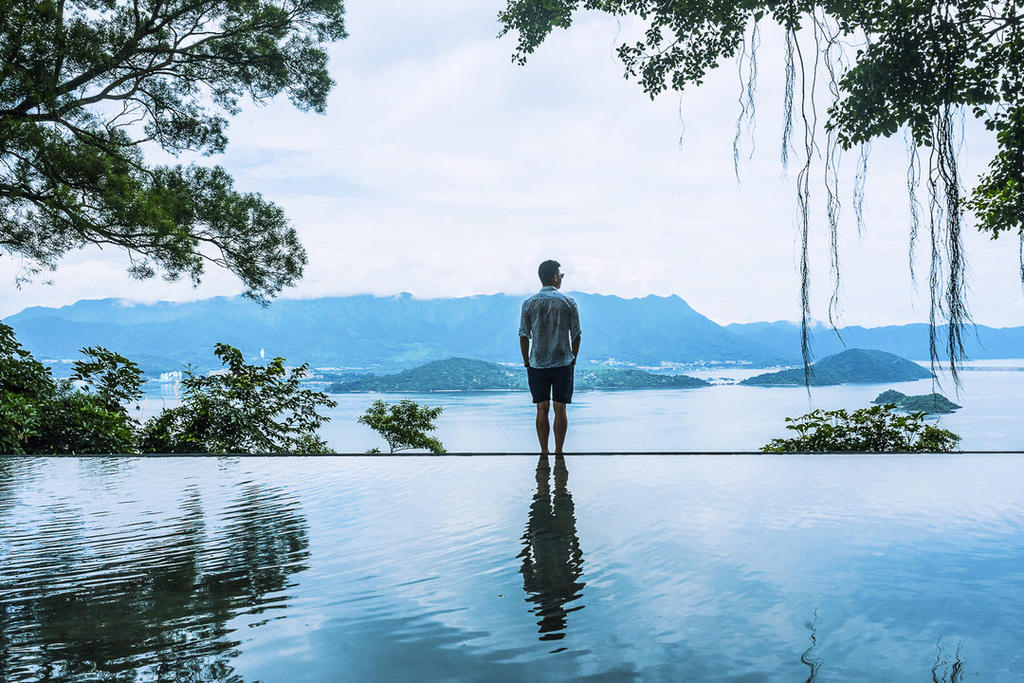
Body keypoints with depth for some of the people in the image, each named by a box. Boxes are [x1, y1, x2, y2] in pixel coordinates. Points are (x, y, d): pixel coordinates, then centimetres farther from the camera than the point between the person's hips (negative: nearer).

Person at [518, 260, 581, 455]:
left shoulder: (529, 303, 0)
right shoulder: (568, 303, -2)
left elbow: (524, 336, 1)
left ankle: (544, 452, 8)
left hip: (537, 364, 1)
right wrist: (573, 360, 13)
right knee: (560, 409, 4)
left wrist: (526, 362, 10)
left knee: (542, 409, 5)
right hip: (563, 363, -1)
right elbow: (576, 335, 1)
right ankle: (558, 453, 7)